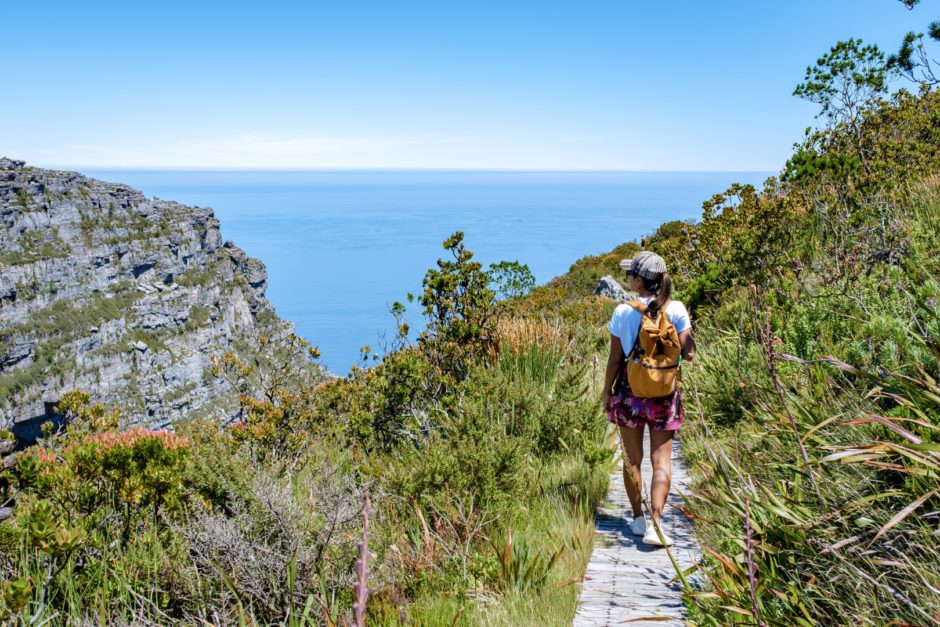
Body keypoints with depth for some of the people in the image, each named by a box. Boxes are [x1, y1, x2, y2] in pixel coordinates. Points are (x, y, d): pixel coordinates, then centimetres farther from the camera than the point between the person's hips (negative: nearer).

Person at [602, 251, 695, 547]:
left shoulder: (623, 312, -10)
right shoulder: (676, 309, -8)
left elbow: (615, 358, -6)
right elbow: (688, 354, -7)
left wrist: (607, 391, 6)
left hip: (630, 389, 0)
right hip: (664, 393, 1)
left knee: (632, 459, 13)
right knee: (661, 461, 7)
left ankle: (638, 519, 23)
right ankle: (654, 524, -3)